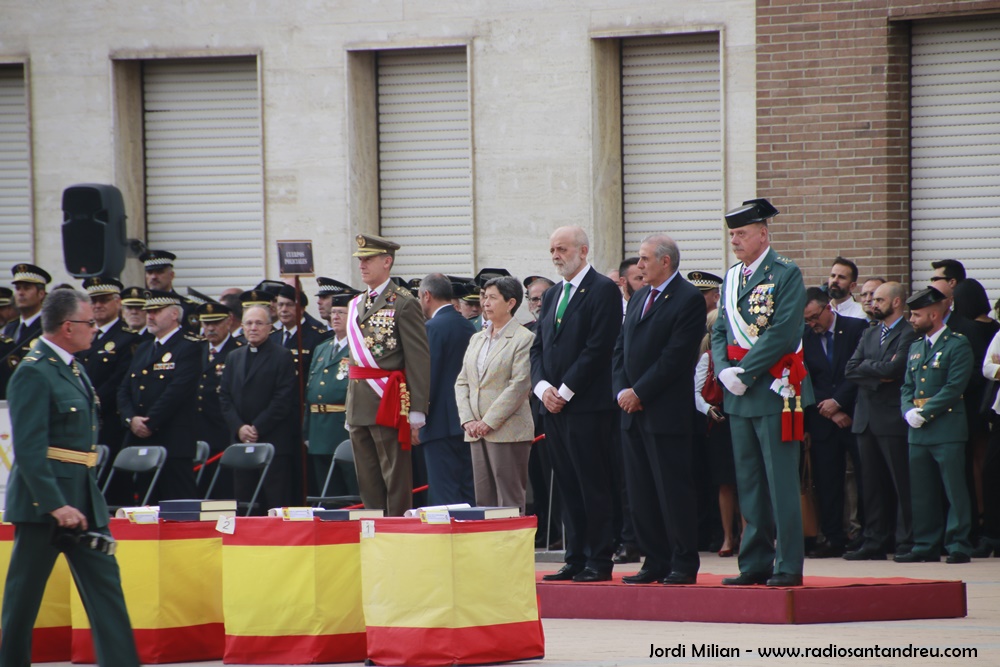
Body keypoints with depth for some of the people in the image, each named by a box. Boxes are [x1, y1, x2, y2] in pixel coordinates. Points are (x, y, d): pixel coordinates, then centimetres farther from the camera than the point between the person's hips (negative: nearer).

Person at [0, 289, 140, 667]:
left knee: (104, 581, 4)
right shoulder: (33, 373, -16)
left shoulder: (71, 368, 14)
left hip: (82, 498, 9)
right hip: (43, 500, -9)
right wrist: (56, 505, -26)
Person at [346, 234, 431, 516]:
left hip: (388, 402, -8)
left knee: (395, 478, -3)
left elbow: (419, 358, -12)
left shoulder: (403, 304, -9)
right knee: (367, 480, 11)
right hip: (358, 405, 8)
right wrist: (351, 409, 17)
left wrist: (417, 411, -17)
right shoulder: (357, 304, 16)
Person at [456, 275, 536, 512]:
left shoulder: (524, 339, -5)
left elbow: (519, 386, -13)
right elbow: (462, 382, 15)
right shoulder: (477, 339, 18)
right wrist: (467, 419, 0)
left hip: (508, 432, -7)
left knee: (510, 502, -7)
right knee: (483, 500, 6)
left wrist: (489, 422, -15)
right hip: (477, 432, 7)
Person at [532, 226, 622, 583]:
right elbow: (538, 348, 17)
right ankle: (575, 558, 11)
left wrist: (565, 391, -14)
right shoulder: (552, 296, 19)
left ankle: (599, 561, -3)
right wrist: (542, 387, -2)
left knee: (594, 486, -5)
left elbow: (598, 348, -13)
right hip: (553, 405, 7)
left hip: (588, 405, -7)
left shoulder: (603, 290, -6)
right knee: (568, 486, 8)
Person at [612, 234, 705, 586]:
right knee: (640, 494, 8)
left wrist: (639, 393, -14)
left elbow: (676, 356, -15)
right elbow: (621, 348, 16)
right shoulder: (638, 297, 17)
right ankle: (655, 563, 13)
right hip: (633, 411, 8)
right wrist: (621, 390, 0)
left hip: (667, 412, -8)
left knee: (674, 491, -5)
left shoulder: (689, 299, -8)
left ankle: (684, 565, 0)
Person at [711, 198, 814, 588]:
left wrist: (745, 373, -16)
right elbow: (720, 331, 15)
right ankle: (756, 564, 14)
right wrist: (724, 370, -4)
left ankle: (789, 566, -3)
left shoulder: (786, 275, -6)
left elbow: (781, 333, -15)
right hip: (739, 396, 7)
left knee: (781, 483, -5)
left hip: (774, 392, -7)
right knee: (749, 483, 9)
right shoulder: (731, 278, 15)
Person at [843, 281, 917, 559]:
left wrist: (867, 366, -2)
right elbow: (850, 370, 8)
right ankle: (875, 542, 11)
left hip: (893, 419, -7)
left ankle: (907, 543, -2)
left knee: (902, 484, -4)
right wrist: (879, 375, -8)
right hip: (866, 418, 7)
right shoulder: (869, 334, 18)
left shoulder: (909, 334, -6)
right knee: (872, 485, 8)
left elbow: (893, 368, -18)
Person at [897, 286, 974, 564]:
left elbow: (954, 387, -13)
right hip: (918, 433, 7)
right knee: (921, 493, 8)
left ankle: (958, 545, -3)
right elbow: (907, 387, 17)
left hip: (947, 429, -7)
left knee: (955, 490, -5)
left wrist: (925, 413, -15)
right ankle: (926, 546, 13)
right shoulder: (915, 348, 18)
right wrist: (908, 412, -3)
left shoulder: (957, 345, -4)